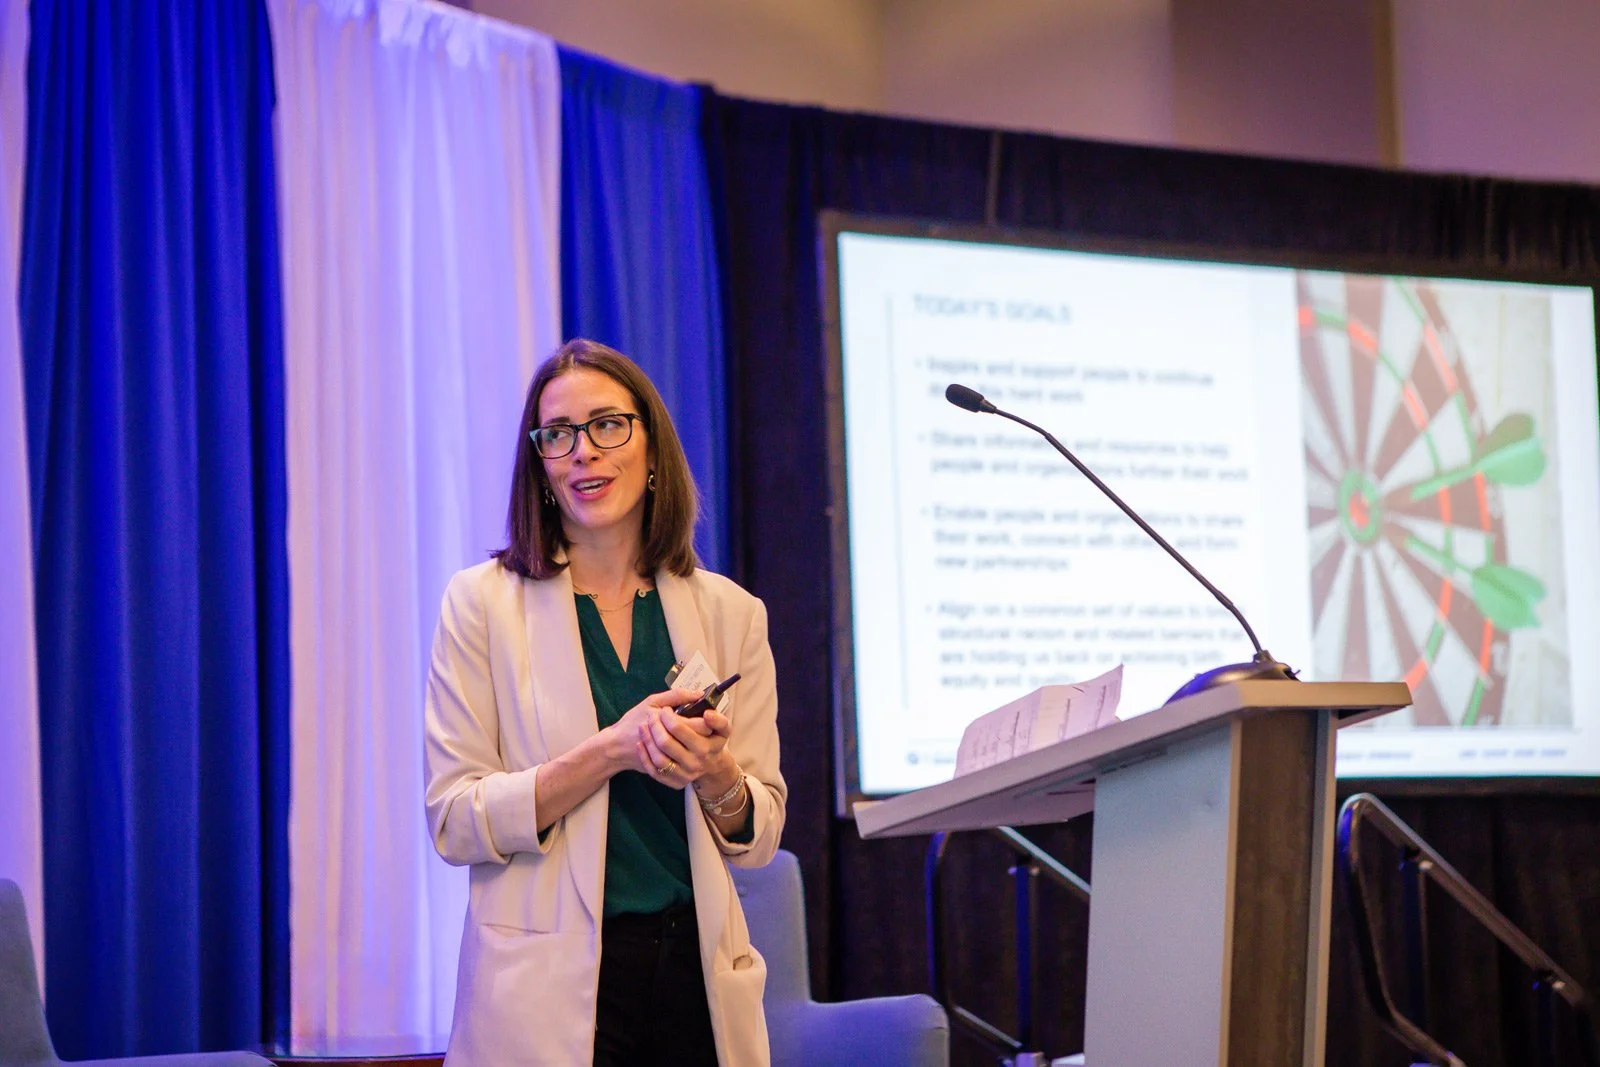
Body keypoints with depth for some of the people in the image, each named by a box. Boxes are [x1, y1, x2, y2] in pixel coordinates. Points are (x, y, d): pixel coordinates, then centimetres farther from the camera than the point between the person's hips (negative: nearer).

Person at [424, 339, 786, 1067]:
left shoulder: (730, 612, 6)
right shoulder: (482, 603, -2)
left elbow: (761, 834, 7)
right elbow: (453, 823, -8)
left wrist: (714, 773, -15)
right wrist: (612, 751, -19)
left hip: (697, 975, 3)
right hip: (549, 987, -3)